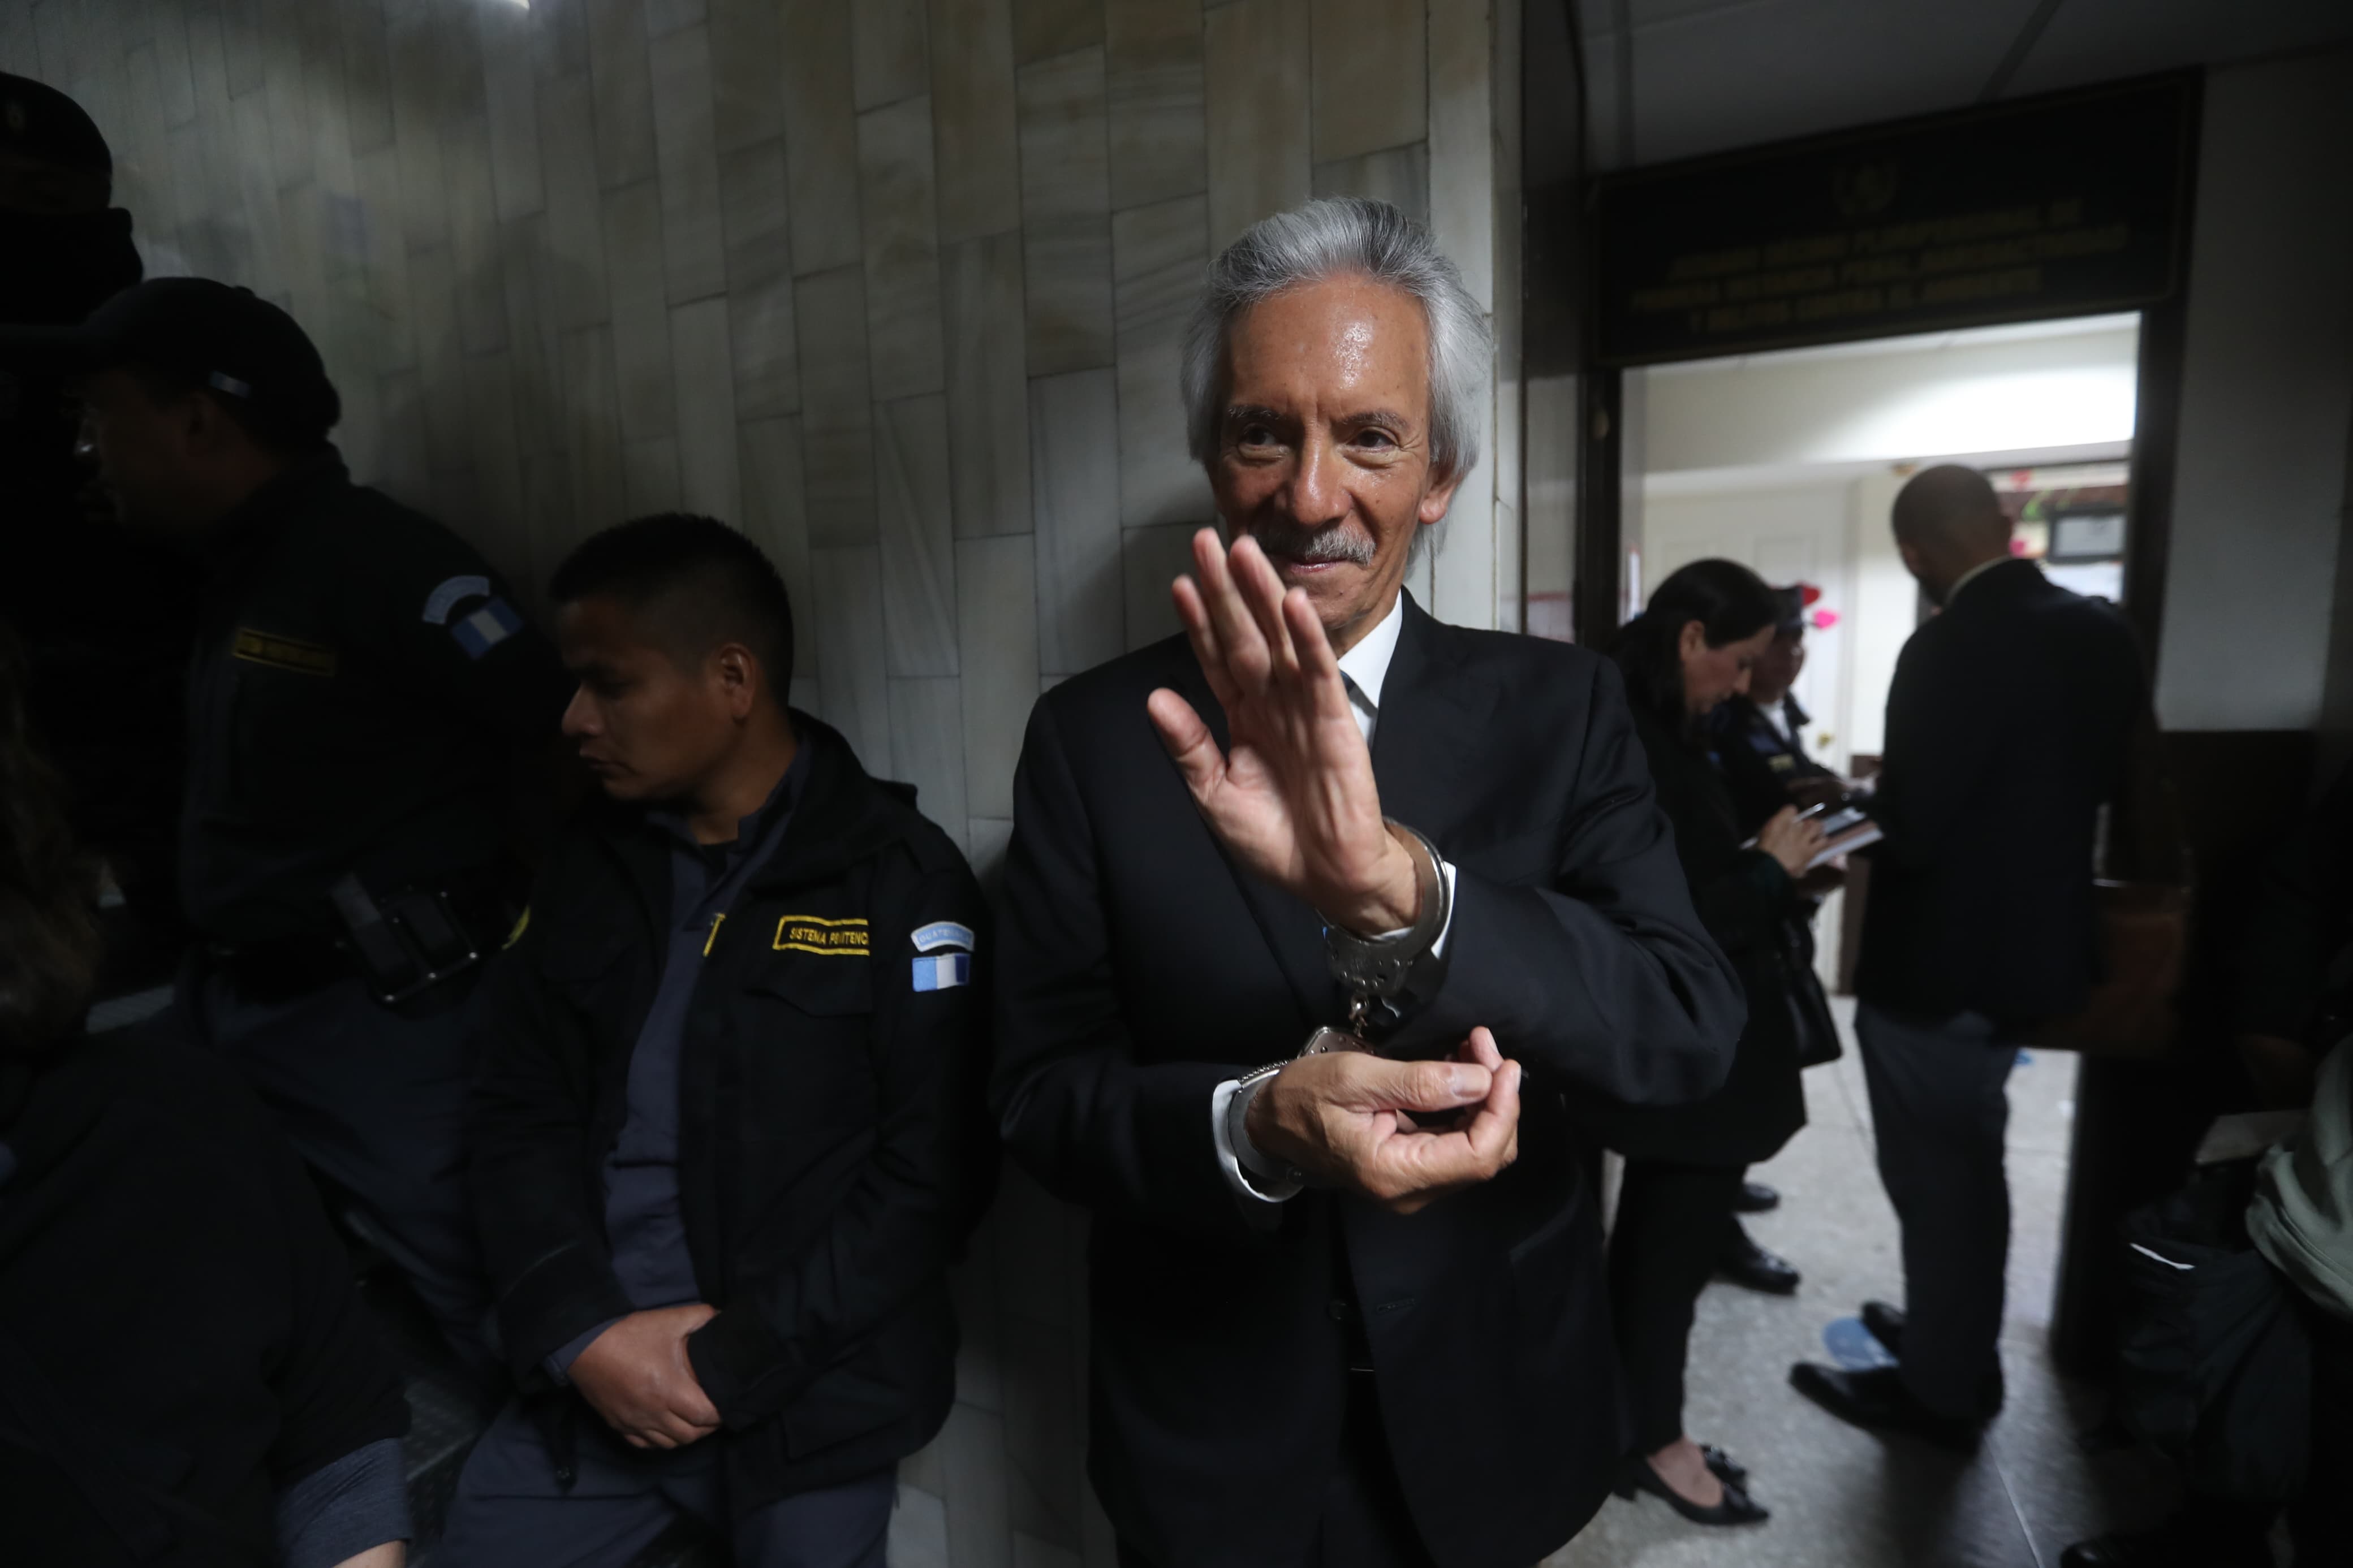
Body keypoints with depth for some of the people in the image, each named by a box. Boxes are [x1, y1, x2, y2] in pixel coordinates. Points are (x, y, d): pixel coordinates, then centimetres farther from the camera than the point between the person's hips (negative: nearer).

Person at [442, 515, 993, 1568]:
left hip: (812, 1399, -4)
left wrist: (735, 1361, -13)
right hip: (589, 1377, 5)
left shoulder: (902, 879, -12)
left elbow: (931, 1170, -14)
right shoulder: (584, 868, 5)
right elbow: (517, 1114, 4)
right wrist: (581, 1331, -8)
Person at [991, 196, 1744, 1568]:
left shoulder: (1561, 710, -10)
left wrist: (1400, 885, -36)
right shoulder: (1093, 736, -11)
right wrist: (1254, 1124, -31)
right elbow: (1041, 1088, -12)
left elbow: (1697, 1028, -19)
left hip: (1493, 1430, 1)